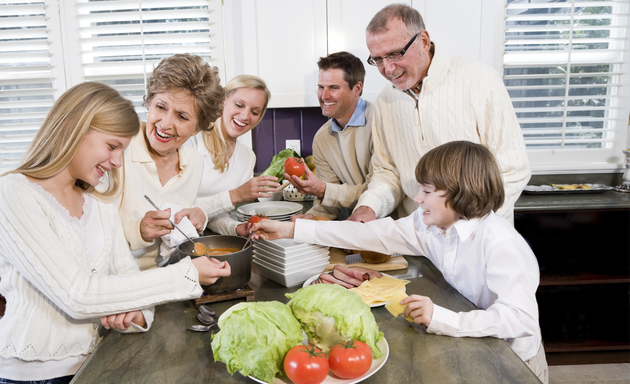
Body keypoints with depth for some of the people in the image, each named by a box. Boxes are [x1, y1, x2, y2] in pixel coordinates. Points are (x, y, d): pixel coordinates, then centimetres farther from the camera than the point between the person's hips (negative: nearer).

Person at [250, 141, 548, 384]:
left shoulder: (500, 243, -28)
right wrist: (290, 229, -9)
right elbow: (373, 234, -8)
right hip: (470, 346, 5)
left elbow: (522, 319, -34)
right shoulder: (429, 224, -8)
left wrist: (441, 318, -43)